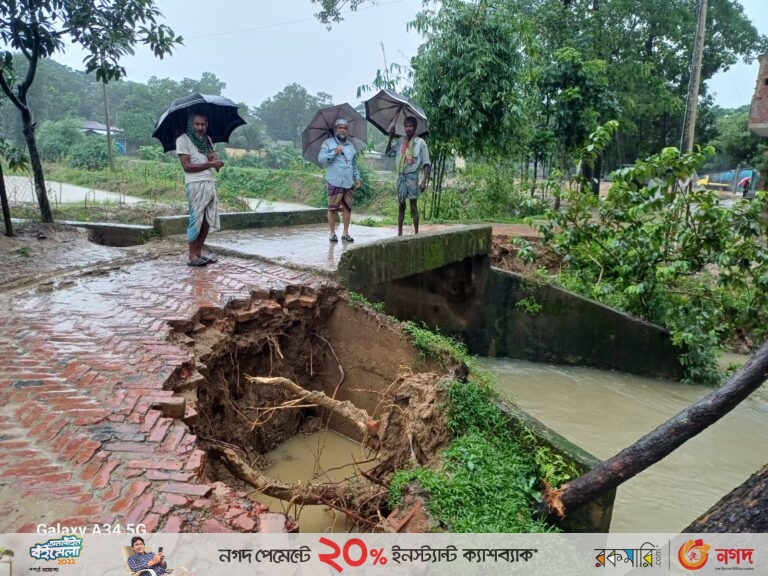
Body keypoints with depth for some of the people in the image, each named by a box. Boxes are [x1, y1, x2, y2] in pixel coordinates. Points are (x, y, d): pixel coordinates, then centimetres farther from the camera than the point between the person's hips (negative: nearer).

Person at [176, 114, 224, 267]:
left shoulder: (207, 139, 18)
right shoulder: (183, 139, -3)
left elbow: (215, 164, 15)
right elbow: (187, 166, -12)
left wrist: (215, 159, -8)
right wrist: (210, 164, -15)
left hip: (210, 183, 7)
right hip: (195, 184, -7)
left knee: (208, 220, 6)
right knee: (196, 219, -8)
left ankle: (199, 253, 15)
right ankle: (192, 257, -2)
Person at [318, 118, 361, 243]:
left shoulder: (350, 145, 21)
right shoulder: (328, 143, 7)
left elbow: (355, 164, 23)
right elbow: (320, 158, -6)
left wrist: (357, 178, 15)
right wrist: (334, 152, -15)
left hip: (349, 182, 4)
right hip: (334, 182, -4)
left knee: (347, 207, 2)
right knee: (333, 208, -3)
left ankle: (346, 233, 9)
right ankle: (332, 233, 5)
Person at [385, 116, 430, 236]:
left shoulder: (420, 142, -4)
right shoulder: (401, 141, 9)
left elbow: (426, 164, -6)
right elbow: (388, 153, 15)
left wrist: (424, 181, -14)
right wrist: (390, 138, 4)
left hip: (412, 176, -5)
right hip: (401, 176, 5)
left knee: (413, 206, -1)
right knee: (401, 206, 9)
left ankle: (416, 233, 4)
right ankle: (399, 233, 15)